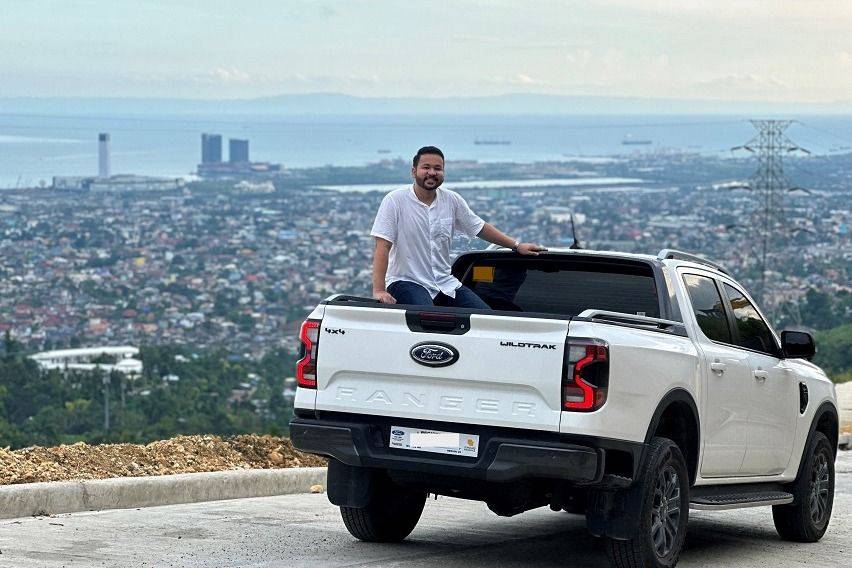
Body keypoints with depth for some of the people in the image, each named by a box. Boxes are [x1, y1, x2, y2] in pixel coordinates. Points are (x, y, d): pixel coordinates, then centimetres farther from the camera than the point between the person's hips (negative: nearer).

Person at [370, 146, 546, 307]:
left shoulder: (452, 200, 6)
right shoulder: (395, 201, -9)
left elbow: (480, 228, 19)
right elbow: (383, 247, -15)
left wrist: (516, 245, 18)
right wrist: (379, 290, -24)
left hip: (445, 282, 5)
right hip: (406, 281, -5)